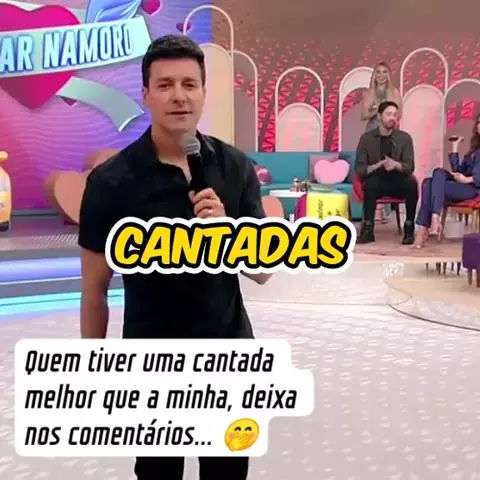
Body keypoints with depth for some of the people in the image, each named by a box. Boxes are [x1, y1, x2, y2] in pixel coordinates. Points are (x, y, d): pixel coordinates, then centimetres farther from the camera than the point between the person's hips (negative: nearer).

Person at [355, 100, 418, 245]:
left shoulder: (405, 138, -2)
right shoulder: (367, 138, -4)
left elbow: (410, 167, -9)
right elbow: (359, 169, -9)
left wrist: (396, 164, -31)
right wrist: (378, 165, -28)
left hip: (398, 182, 1)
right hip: (377, 182, -1)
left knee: (412, 183, -31)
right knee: (370, 183, -35)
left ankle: (409, 229, -18)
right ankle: (368, 229, -28)